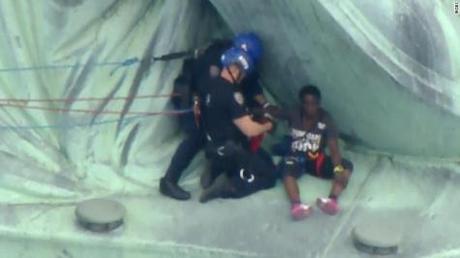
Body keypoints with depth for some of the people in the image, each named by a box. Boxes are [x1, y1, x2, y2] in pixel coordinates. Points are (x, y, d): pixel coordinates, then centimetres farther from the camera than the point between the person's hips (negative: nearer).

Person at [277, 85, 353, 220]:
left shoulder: (326, 119, -9)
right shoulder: (294, 115, -3)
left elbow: (334, 148, -20)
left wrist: (338, 168, -37)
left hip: (317, 160, 1)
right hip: (296, 157, -1)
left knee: (346, 166, -25)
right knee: (287, 168, -37)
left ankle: (332, 200, -49)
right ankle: (296, 205, -59)